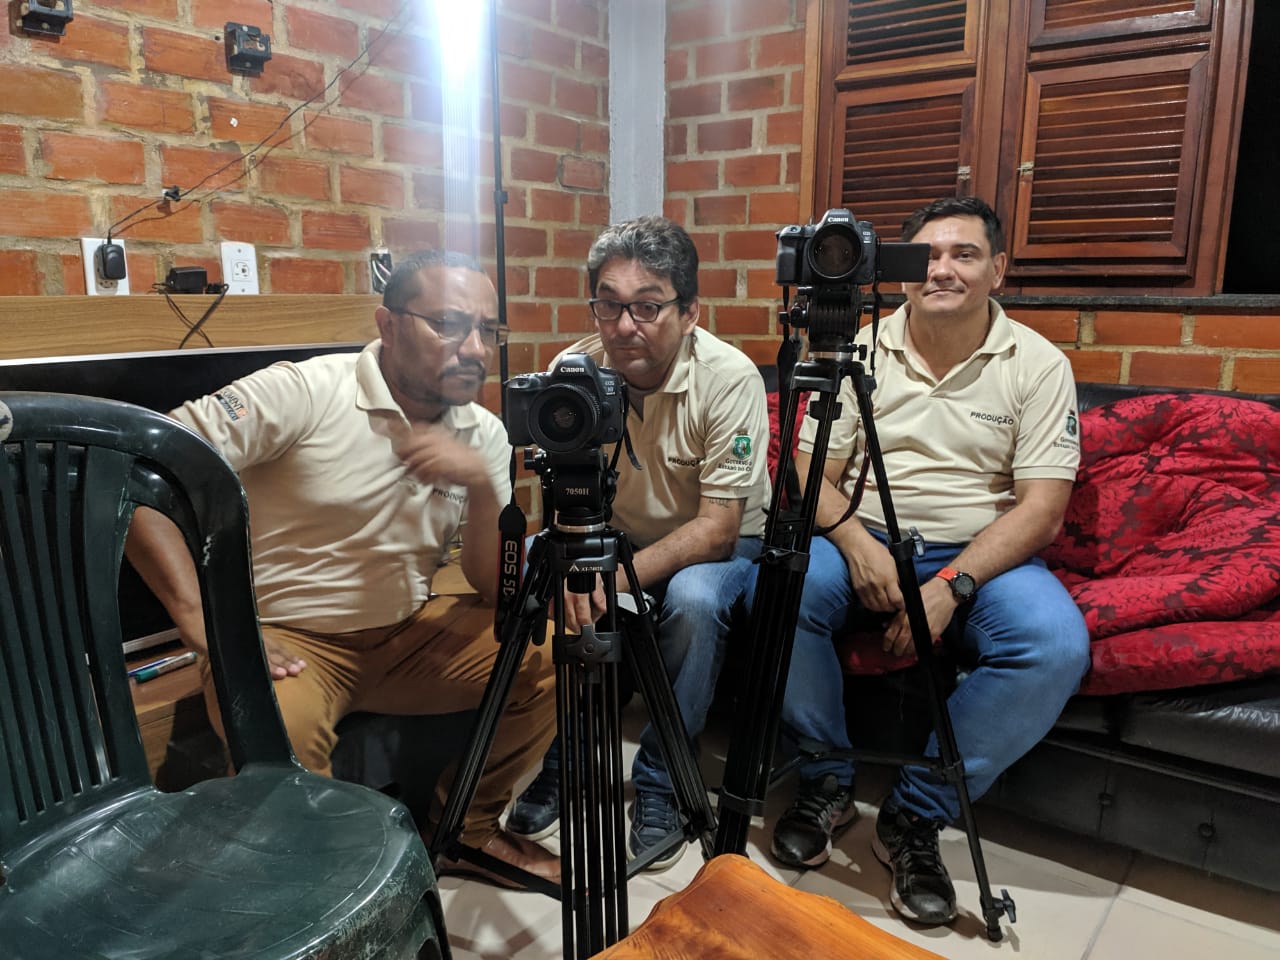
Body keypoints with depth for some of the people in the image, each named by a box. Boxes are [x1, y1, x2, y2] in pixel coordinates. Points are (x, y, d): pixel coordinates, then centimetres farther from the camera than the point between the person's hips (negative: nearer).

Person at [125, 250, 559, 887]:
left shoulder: (483, 434, 2)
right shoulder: (302, 393, -15)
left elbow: (494, 588, -2)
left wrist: (481, 485, -20)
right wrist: (205, 621, -26)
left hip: (408, 632, 6)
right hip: (287, 639, -5)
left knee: (553, 658, -10)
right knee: (280, 729, -36)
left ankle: (469, 826, 15)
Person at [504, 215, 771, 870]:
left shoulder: (729, 378, -24)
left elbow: (717, 526, -24)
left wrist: (618, 576, -37)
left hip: (718, 544, -3)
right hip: (616, 539, 4)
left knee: (693, 599, -34)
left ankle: (660, 782, -10)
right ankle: (555, 761, -2)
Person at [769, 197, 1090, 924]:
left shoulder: (1039, 365, 0)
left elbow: (1041, 509, -8)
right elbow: (812, 472, 1)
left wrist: (952, 586, -22)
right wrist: (856, 542, -20)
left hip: (981, 555, 0)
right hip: (865, 540, 1)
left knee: (1057, 644, -30)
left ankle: (918, 815, -10)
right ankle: (826, 779, -4)